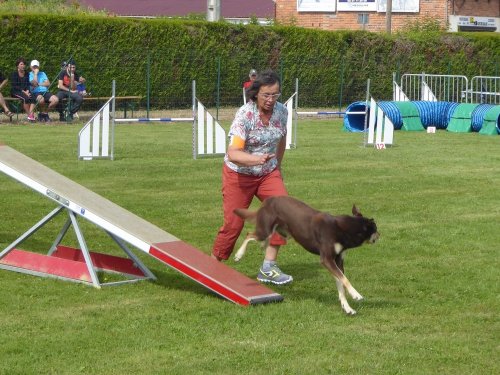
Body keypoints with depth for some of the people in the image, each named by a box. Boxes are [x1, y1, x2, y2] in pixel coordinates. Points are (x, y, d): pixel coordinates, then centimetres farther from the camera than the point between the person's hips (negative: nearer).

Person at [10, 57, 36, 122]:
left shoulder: (26, 74, 16)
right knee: (26, 98, -35)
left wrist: (27, 91, -12)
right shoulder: (14, 74, 1)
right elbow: (14, 86, -8)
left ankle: (31, 114, -40)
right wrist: (23, 92, -19)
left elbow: (28, 85, 11)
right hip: (16, 92, -5)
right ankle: (29, 115, -30)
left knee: (33, 98, -29)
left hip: (25, 91, 5)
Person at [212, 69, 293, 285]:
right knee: (233, 224, -2)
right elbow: (233, 153, -33)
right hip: (239, 174, -4)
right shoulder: (245, 115, -24)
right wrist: (258, 159, -48)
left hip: (268, 173, 5)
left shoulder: (281, 112, -6)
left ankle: (268, 268, -10)